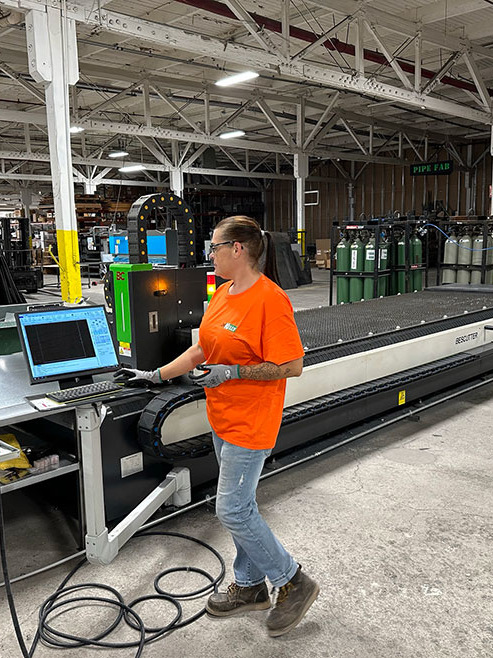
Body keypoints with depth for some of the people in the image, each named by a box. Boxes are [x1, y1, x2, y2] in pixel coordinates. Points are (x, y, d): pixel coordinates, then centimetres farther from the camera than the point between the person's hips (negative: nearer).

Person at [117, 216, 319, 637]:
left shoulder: (271, 299, -20)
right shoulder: (224, 293, 7)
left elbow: (292, 366, -21)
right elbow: (203, 350, 15)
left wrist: (233, 372, -23)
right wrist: (157, 375, 17)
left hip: (251, 423, -9)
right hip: (223, 417, 9)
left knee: (232, 510, -3)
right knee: (241, 505, 18)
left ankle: (293, 583, 18)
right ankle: (250, 586, 36)